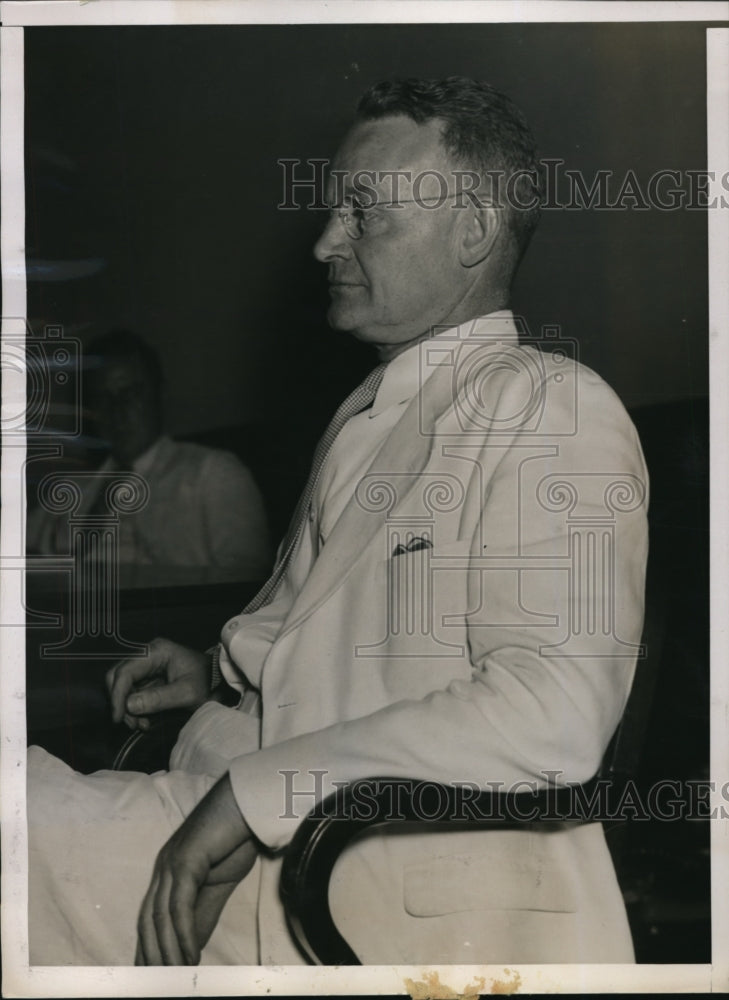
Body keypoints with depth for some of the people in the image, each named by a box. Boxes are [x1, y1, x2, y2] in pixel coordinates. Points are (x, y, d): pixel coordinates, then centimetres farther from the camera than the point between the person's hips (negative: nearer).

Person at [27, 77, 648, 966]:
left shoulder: (554, 408, -6)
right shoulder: (364, 417, 22)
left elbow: (553, 716, -20)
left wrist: (256, 789, -20)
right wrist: (225, 671, 14)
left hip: (424, 905, -8)